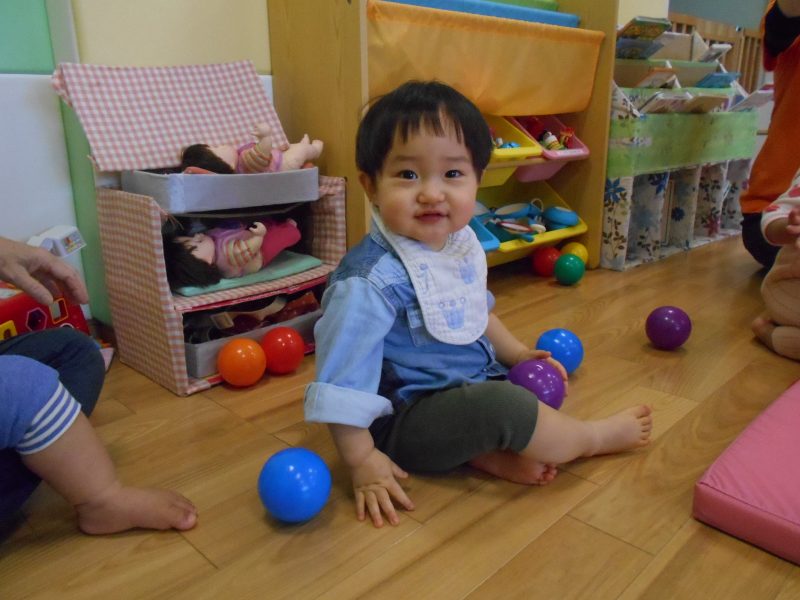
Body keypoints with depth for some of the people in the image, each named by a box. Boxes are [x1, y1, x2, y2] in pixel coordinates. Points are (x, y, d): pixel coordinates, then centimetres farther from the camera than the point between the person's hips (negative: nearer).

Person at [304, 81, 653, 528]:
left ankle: (491, 453, -10)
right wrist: (363, 462, -23)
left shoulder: (462, 245, -2)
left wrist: (516, 351, 11)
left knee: (538, 376, 15)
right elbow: (343, 378, -26)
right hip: (405, 418, -9)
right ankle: (593, 437, 4)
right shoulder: (373, 280, -29)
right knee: (503, 405, -27)